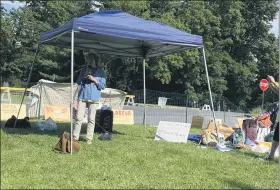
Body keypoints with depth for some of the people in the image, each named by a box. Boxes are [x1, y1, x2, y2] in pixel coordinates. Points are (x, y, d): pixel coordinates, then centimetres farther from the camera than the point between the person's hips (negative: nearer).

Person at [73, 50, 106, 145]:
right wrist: (83, 78, -3)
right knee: (79, 117, -3)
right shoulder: (84, 70, 13)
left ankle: (89, 138, 6)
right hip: (82, 96, 2)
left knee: (91, 119, 0)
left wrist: (94, 80, -11)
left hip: (94, 98, -2)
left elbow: (103, 85, 3)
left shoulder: (100, 72, 7)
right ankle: (75, 137, 3)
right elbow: (78, 82, 17)